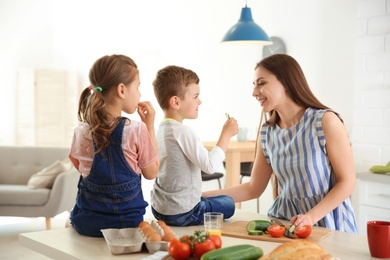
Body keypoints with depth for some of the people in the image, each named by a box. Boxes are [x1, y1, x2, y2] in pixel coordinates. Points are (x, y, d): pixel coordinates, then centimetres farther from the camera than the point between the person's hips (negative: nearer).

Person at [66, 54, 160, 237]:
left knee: (69, 221, 38)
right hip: (126, 221, -2)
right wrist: (150, 126, -3)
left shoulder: (81, 132, -9)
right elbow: (151, 173, -6)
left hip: (86, 222, 3)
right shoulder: (137, 130, -19)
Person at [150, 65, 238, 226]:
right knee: (228, 204, 8)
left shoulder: (161, 129, 7)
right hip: (181, 214, -9)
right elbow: (210, 166, -23)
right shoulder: (183, 132, -21)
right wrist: (226, 134, -15)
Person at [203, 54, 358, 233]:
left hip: (326, 221, -4)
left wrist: (312, 216, -21)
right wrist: (203, 196, 6)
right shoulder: (267, 133, 6)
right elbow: (253, 189, 13)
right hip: (283, 218, 4)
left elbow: (347, 181, -9)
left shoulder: (325, 121, -9)